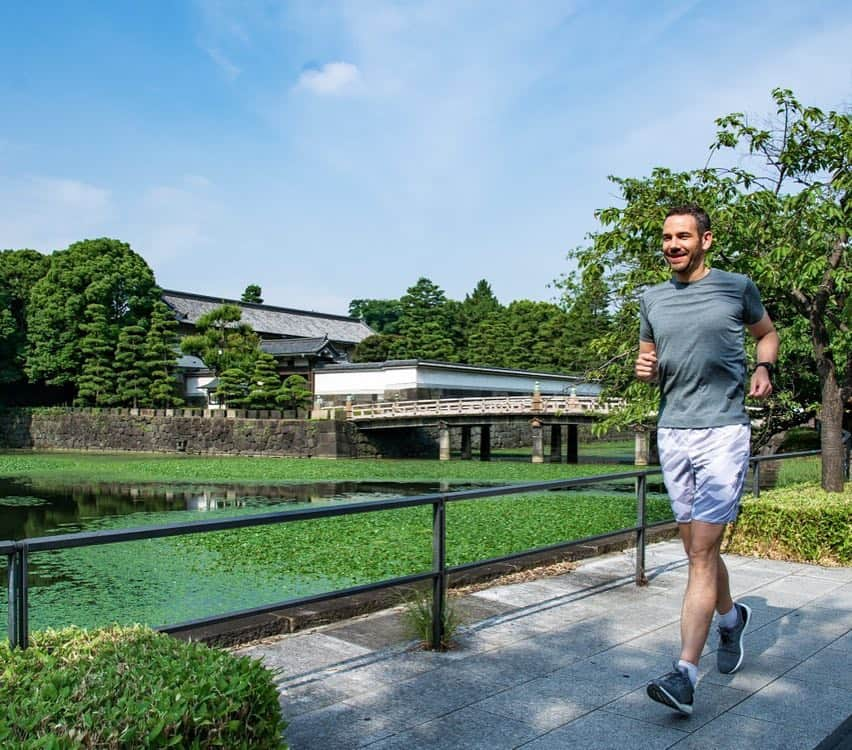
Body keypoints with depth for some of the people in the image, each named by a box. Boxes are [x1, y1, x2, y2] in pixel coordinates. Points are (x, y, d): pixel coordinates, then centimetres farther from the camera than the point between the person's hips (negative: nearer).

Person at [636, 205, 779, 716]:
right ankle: (730, 617, 40)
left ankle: (686, 674, -9)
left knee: (702, 551, -10)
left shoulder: (738, 288, 1)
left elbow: (768, 333, 16)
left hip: (724, 431, -4)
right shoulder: (653, 299, 10)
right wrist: (644, 370, -4)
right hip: (673, 433, 5)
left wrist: (764, 368, -4)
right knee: (699, 549, 13)